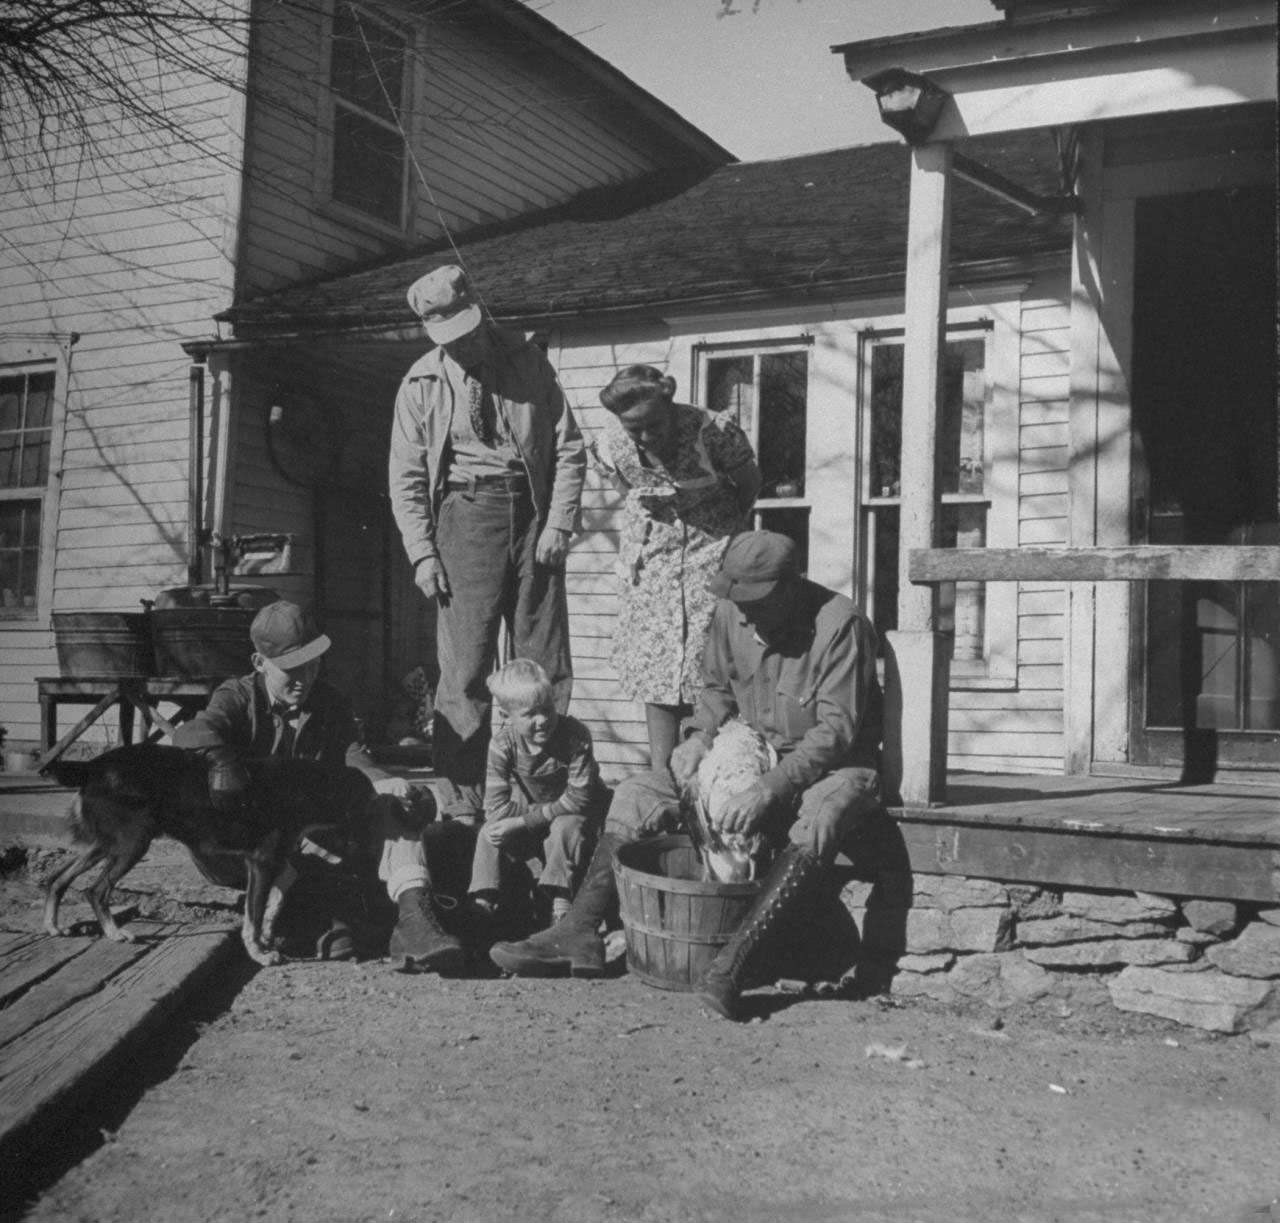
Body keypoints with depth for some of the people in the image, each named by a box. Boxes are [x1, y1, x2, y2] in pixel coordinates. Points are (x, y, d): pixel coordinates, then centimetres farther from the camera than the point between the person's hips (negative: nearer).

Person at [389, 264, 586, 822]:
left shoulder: (527, 361, 6)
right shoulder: (421, 384, 5)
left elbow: (569, 448, 7)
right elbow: (406, 479, 6)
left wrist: (558, 524, -3)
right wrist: (422, 554, -4)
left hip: (532, 514, 2)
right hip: (467, 511, -1)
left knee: (545, 666, 2)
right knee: (465, 669, -6)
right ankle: (461, 804, -1)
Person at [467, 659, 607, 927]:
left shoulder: (575, 736, -28)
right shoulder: (503, 743, -21)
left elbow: (578, 799, -29)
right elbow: (496, 808, -22)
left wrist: (525, 821, -32)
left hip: (573, 815, -3)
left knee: (565, 828, -33)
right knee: (490, 832, -19)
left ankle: (560, 902, -26)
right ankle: (483, 901, -12)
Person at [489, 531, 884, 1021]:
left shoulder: (840, 624, -21)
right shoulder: (730, 614, -2)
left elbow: (836, 729, -24)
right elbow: (717, 687, 15)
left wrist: (769, 788, -33)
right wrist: (700, 735, -6)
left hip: (831, 766, -6)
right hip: (751, 758, 6)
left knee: (817, 828, -41)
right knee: (636, 794, -7)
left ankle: (734, 963, -48)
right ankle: (578, 935, -13)